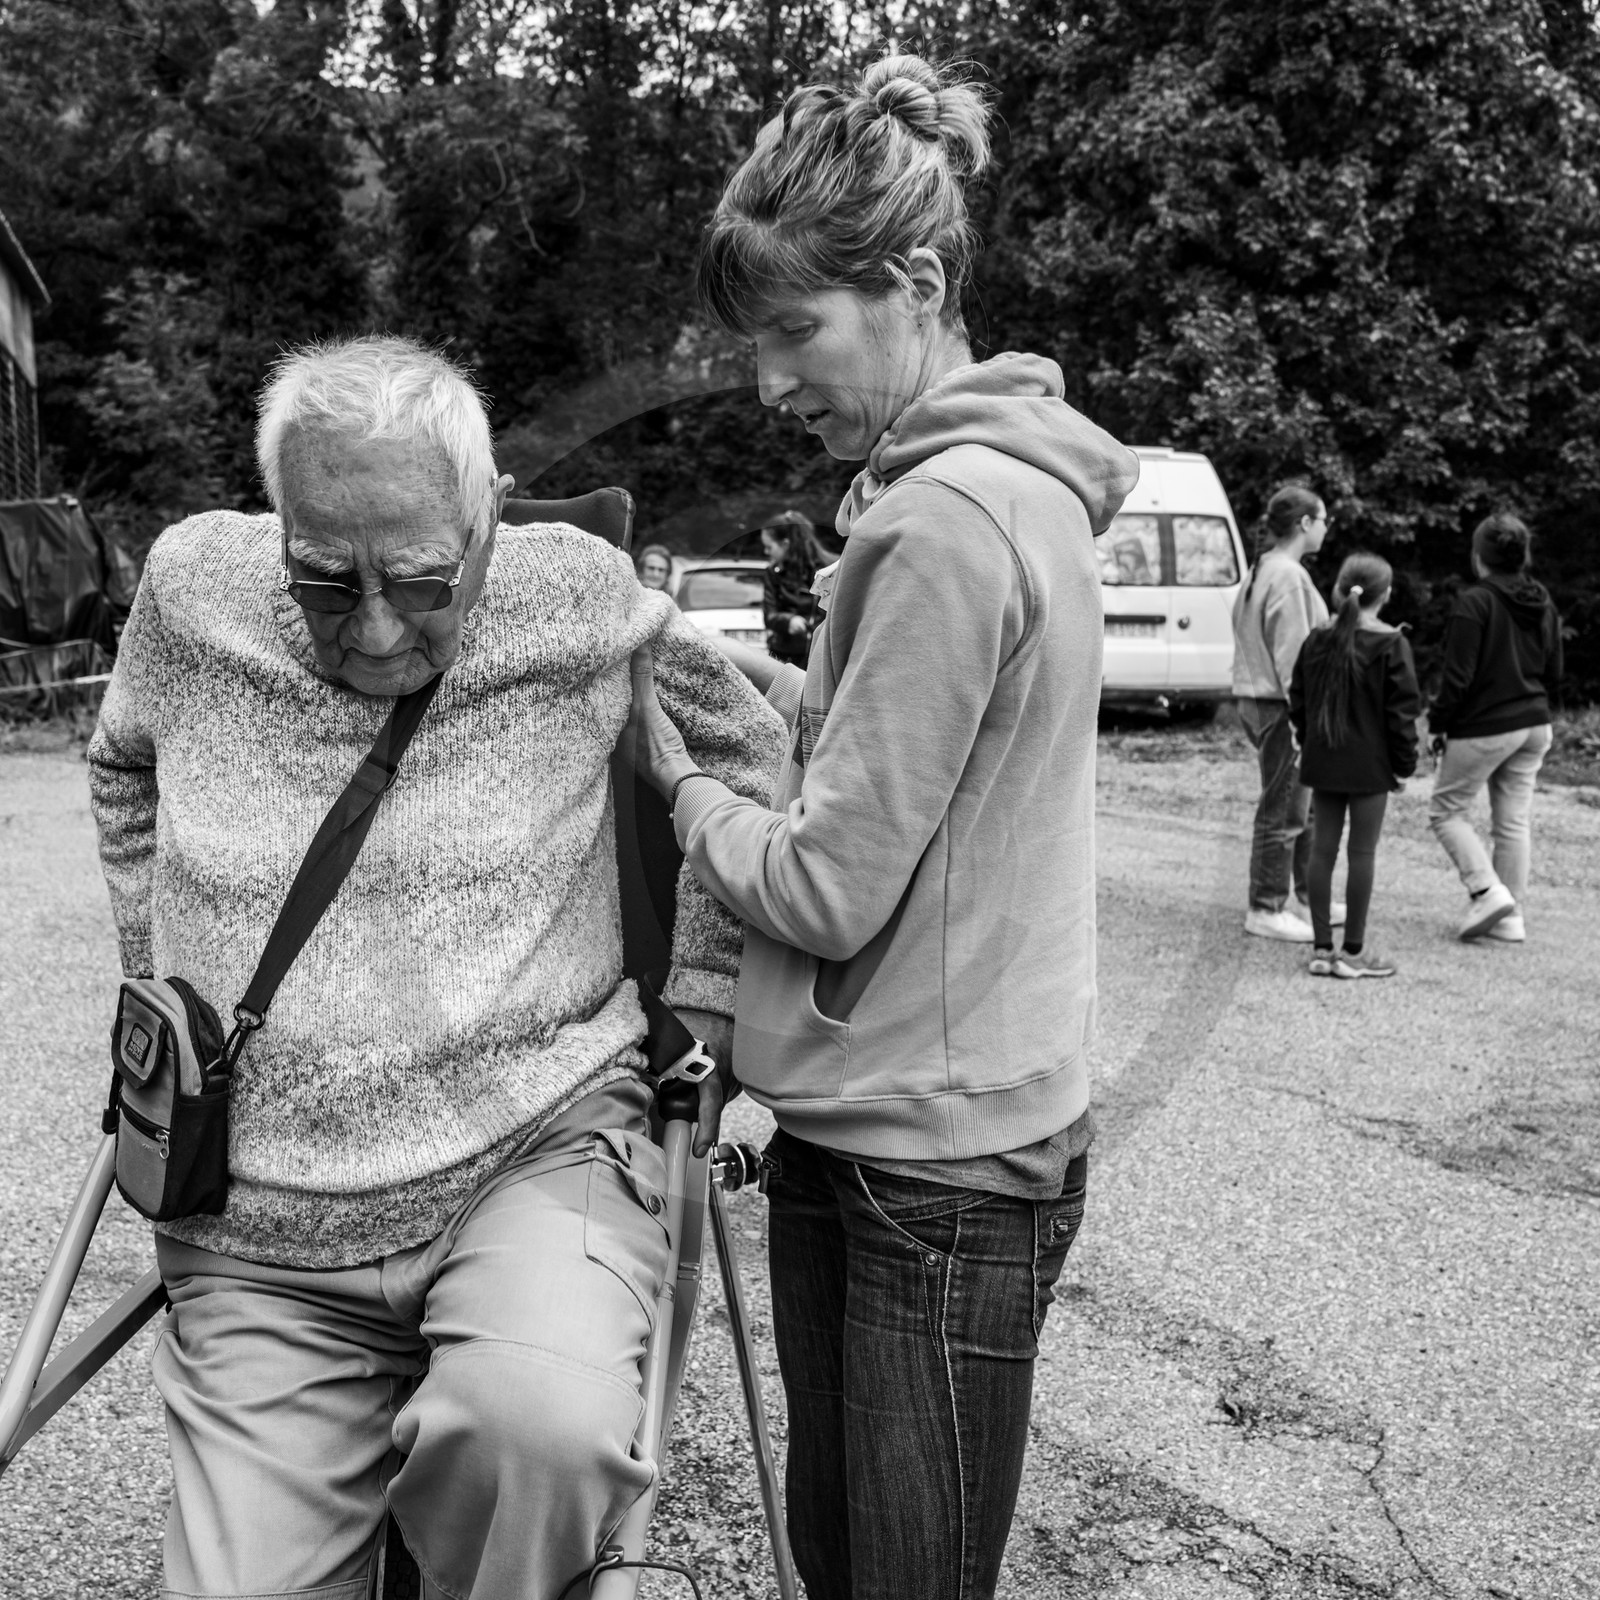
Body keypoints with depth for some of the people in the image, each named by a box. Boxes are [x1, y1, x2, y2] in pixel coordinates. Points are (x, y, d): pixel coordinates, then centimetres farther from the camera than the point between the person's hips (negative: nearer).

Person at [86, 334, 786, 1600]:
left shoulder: (581, 598, -7)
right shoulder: (192, 592, -2)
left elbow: (743, 759, 10)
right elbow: (127, 772, 21)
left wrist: (701, 1010, 8)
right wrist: (162, 973, 18)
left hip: (540, 1160, -2)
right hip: (260, 1254, 3)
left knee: (543, 1425, -32)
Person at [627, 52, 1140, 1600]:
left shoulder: (949, 518, -20)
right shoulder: (995, 485, 10)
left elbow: (825, 890, -20)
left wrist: (677, 775, -5)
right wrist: (799, 697, 5)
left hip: (940, 1165, -9)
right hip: (853, 1126, 9)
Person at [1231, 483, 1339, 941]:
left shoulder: (1262, 570, 14)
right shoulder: (1290, 578, -17)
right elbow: (1293, 654, -21)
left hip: (1257, 699, 10)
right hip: (1279, 705, -10)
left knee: (1304, 803, 18)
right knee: (1283, 810, -2)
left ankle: (1313, 897, 29)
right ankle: (1266, 911, 5)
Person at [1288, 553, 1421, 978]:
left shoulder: (1318, 640, 5)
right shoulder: (1391, 644, -10)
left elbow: (1298, 701, 9)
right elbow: (1402, 709, -10)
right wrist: (1405, 762, -2)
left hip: (1323, 762, 5)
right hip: (1370, 765, -4)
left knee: (1322, 849, 8)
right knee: (1362, 852, 2)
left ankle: (1322, 948, 11)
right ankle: (1353, 951, 6)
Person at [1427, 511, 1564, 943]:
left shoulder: (1474, 603, -16)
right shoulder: (1544, 604, 7)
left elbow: (1458, 676, -17)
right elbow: (1554, 673, 12)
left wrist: (1438, 724, -6)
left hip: (1483, 728, -7)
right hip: (1534, 725, 7)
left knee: (1445, 809, 8)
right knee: (1515, 821, 11)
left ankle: (1487, 891, -6)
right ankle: (1512, 915, 14)